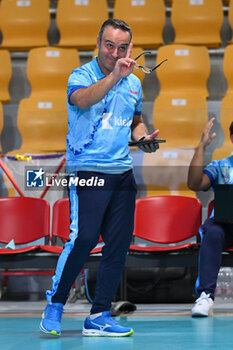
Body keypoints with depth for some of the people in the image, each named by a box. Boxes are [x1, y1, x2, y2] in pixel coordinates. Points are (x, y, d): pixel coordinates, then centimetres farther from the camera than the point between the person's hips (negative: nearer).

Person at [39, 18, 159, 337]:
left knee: (119, 245, 3)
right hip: (88, 172, -6)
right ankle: (54, 306, -1)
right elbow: (82, 99, -27)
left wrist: (144, 138, 8)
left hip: (123, 174, 6)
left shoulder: (134, 83, 14)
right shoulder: (81, 76, -4)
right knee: (83, 238, -18)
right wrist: (114, 76, -37)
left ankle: (99, 316, 10)